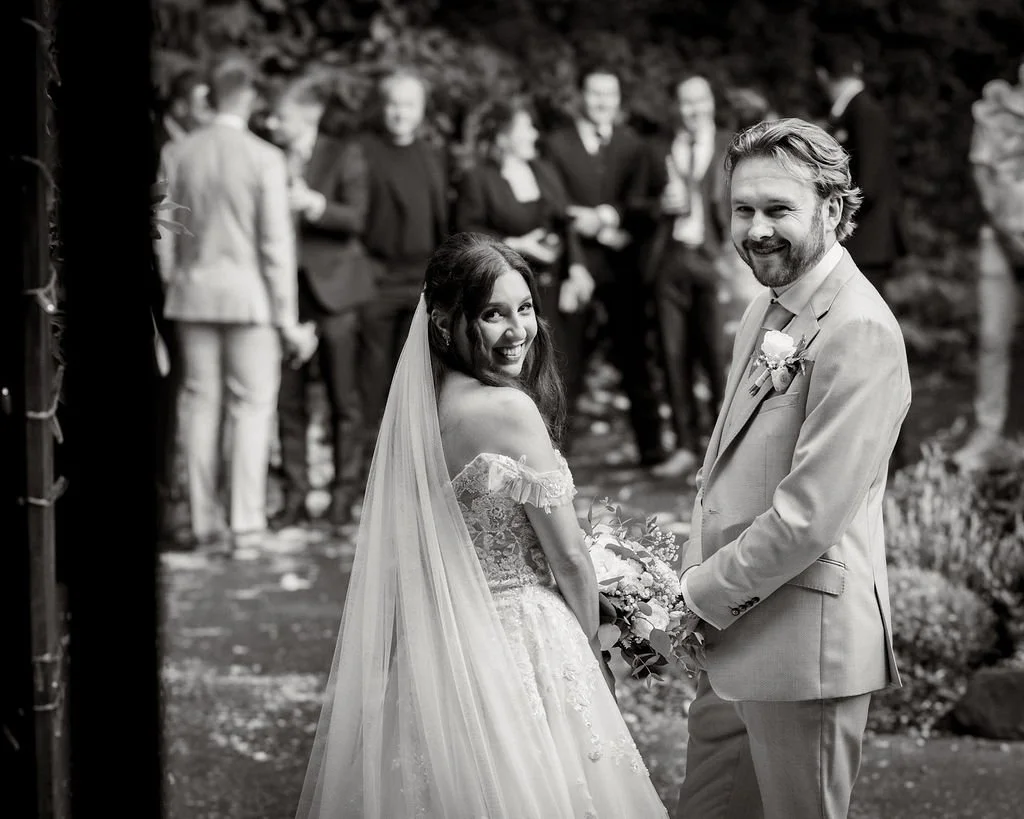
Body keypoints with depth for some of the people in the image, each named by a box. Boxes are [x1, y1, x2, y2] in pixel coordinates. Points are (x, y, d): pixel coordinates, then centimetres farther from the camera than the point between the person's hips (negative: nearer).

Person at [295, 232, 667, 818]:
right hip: (517, 644, -8)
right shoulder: (510, 408, -18)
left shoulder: (419, 404, 3)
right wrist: (591, 648, 6)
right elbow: (570, 559, -12)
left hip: (433, 640, 8)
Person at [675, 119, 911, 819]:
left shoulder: (859, 330, -19)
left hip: (805, 641, -9)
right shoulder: (766, 311, 13)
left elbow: (810, 514, -23)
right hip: (733, 634, 9)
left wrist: (698, 599, -13)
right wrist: (692, 575, 6)